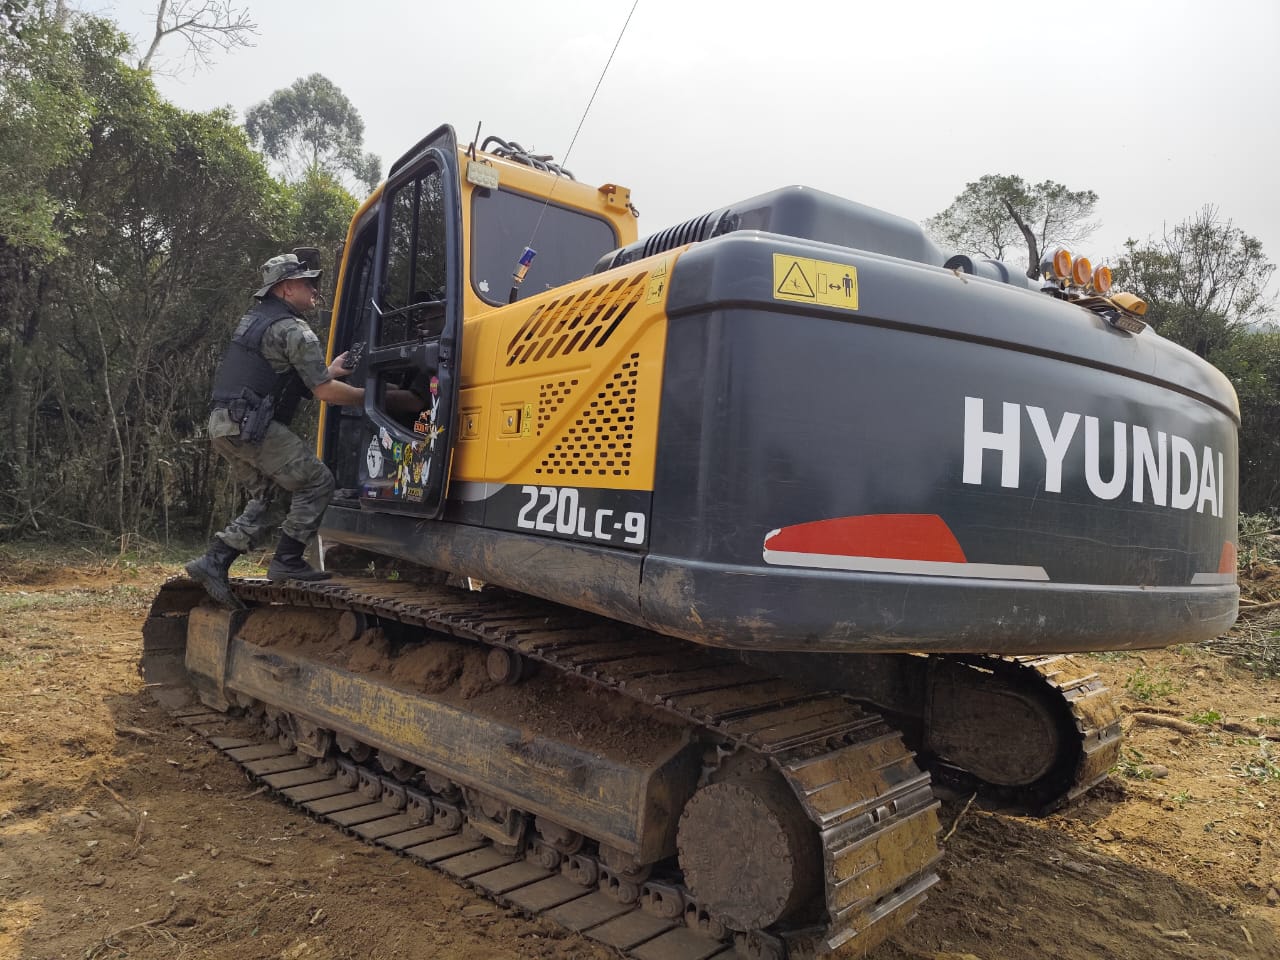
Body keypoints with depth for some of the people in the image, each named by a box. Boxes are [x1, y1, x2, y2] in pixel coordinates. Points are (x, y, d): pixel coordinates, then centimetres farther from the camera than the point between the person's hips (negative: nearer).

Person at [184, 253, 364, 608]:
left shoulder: (254, 318, 21)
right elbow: (325, 392, -13)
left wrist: (327, 372, 25)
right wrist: (368, 395, 0)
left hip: (222, 423, 10)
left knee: (266, 495, 17)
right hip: (250, 426, -10)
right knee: (316, 483, -1)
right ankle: (287, 562, 0)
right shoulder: (293, 330, -9)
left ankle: (213, 562, 10)